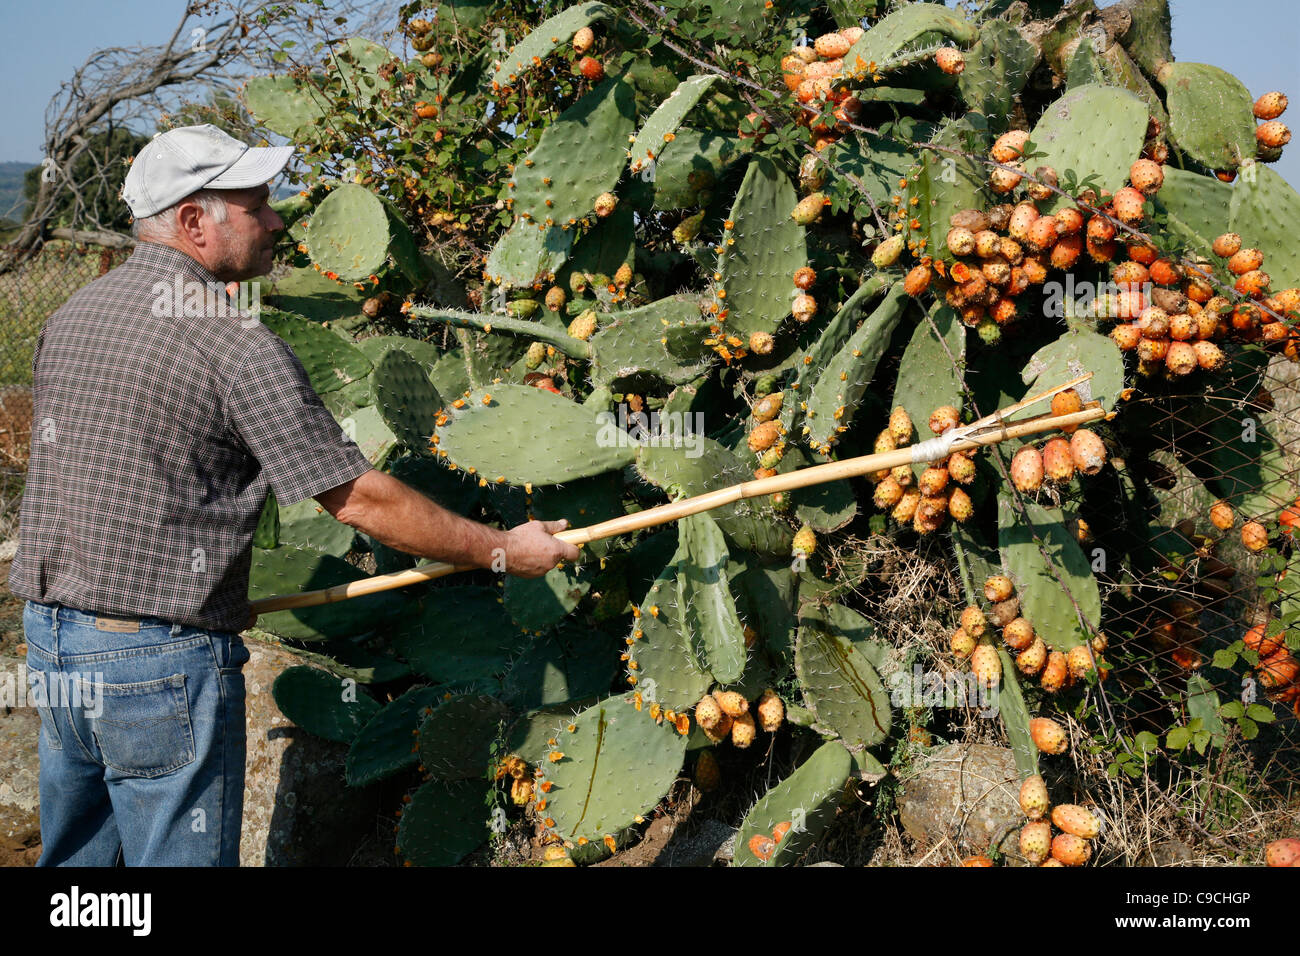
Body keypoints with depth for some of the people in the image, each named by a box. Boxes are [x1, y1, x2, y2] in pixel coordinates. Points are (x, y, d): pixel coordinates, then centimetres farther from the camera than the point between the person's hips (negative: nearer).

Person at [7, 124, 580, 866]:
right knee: (176, 854, 5)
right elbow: (358, 499, -14)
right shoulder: (237, 344, -16)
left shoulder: (68, 319, 9)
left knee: (70, 852, 19)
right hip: (162, 660, -8)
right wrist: (501, 550, -4)